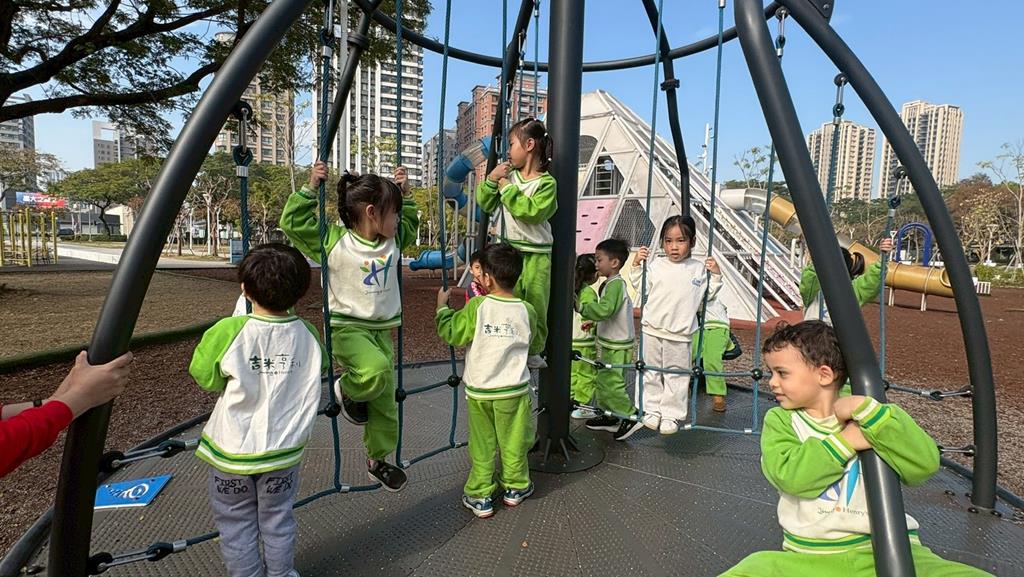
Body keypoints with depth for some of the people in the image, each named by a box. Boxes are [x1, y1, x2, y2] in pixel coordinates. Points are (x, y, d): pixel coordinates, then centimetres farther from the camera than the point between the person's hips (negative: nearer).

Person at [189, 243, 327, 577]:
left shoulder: (228, 332, -22)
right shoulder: (308, 335, -14)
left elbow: (205, 379, -7)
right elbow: (319, 370, 6)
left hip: (232, 450, -2)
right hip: (283, 449, 2)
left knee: (236, 523, 20)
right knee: (277, 519, 22)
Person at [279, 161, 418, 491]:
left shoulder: (394, 240, 5)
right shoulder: (334, 242, -11)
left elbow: (411, 223, 25)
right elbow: (292, 223, -10)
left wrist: (405, 193, 13)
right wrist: (310, 188, -15)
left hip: (383, 328, 6)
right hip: (347, 327, -5)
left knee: (385, 401, 9)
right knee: (375, 371, -35)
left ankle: (378, 460, 30)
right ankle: (348, 389, 2)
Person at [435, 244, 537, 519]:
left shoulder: (476, 306, -14)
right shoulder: (526, 311, -7)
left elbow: (450, 333, -6)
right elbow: (536, 343, 9)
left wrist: (442, 306, 8)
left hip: (479, 391, -1)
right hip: (513, 391, 1)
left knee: (482, 446, 13)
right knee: (513, 442, 17)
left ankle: (480, 496, 21)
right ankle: (515, 487, 33)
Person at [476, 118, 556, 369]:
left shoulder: (546, 182, -7)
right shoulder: (507, 174, 7)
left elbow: (533, 212, -21)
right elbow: (486, 204, 9)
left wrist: (507, 188, -14)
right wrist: (491, 180, -7)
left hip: (535, 255, -3)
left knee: (536, 303, 6)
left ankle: (534, 350, 22)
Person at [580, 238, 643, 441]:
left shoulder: (616, 284, -19)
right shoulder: (613, 283, 12)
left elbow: (604, 310, -32)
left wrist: (581, 307, -32)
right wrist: (591, 321, 12)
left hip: (618, 346, -10)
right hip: (610, 343, 10)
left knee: (611, 383, -6)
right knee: (602, 381, 16)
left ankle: (631, 417, 5)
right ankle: (609, 416, 27)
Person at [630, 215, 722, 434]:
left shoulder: (699, 268, 2)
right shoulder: (656, 265, 1)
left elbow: (707, 295, 10)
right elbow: (642, 289, 4)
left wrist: (716, 275, -3)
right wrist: (636, 265, -4)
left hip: (680, 335, 0)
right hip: (652, 331, 1)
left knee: (677, 375, 8)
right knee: (651, 373, 11)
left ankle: (671, 414, 20)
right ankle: (652, 409, 25)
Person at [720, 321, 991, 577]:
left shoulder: (866, 412, 3)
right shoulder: (780, 419, 2)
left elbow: (925, 464, -13)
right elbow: (787, 475, -16)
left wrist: (864, 408, -19)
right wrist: (845, 440, -16)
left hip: (886, 549, 1)